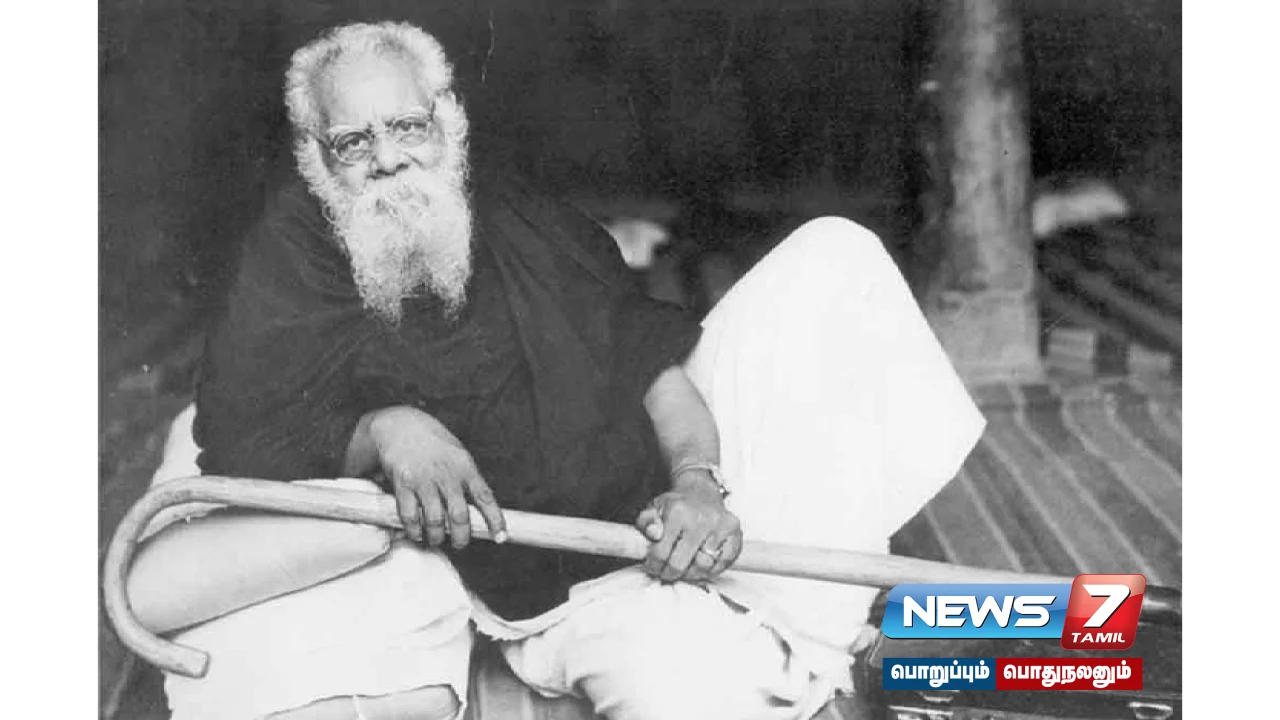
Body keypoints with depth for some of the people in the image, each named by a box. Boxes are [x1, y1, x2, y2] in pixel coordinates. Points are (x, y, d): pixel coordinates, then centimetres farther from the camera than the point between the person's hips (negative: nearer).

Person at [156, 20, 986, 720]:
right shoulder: (292, 260, 2)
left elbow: (651, 350, 4)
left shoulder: (529, 223, 10)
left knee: (831, 256, -3)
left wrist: (697, 478, -15)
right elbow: (241, 435, -5)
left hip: (659, 495, 5)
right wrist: (380, 434, -24)